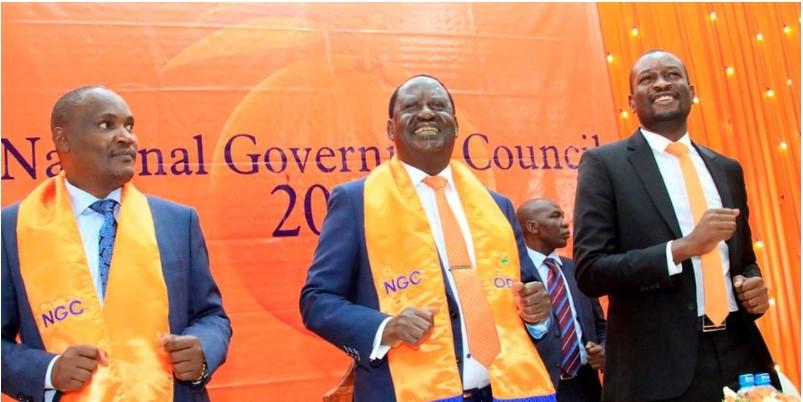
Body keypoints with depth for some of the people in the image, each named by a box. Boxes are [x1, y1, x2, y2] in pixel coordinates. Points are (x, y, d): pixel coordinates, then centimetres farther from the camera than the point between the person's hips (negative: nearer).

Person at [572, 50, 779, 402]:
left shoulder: (727, 169, 13)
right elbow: (590, 271, -11)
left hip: (739, 356, 5)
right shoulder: (605, 164, -3)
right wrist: (684, 247, -19)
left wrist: (753, 285, 0)